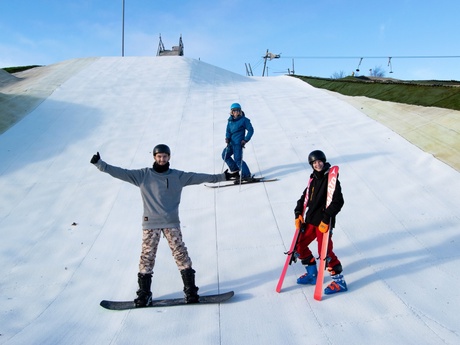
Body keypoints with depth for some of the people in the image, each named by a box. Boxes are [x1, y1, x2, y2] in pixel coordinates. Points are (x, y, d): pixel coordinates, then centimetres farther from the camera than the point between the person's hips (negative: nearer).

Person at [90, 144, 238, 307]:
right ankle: (144, 293, 17)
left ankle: (190, 290, 9)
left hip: (171, 223, 1)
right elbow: (121, 172, -1)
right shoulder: (143, 175, 3)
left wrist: (221, 176, 8)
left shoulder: (178, 176, 6)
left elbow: (199, 177, 8)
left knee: (181, 254, -3)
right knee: (147, 257, 2)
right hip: (150, 223, 0)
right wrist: (100, 164, -7)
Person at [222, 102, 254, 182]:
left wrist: (245, 140, -15)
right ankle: (235, 170, 25)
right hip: (231, 142, 8)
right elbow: (228, 130, 11)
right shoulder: (230, 120, 8)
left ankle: (247, 175, -5)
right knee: (225, 155, 12)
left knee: (237, 159, -13)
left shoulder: (244, 120, -10)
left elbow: (250, 130, -8)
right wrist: (227, 138, -8)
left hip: (238, 142, -8)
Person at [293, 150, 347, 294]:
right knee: (299, 245, 12)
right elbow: (305, 196, 16)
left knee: (325, 251, -6)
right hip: (310, 220, 8)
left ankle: (339, 281, 12)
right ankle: (312, 273, 29)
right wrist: (298, 213, 6)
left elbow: (338, 201, -20)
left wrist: (326, 218, -25)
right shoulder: (314, 178, 10)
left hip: (324, 222, -8)